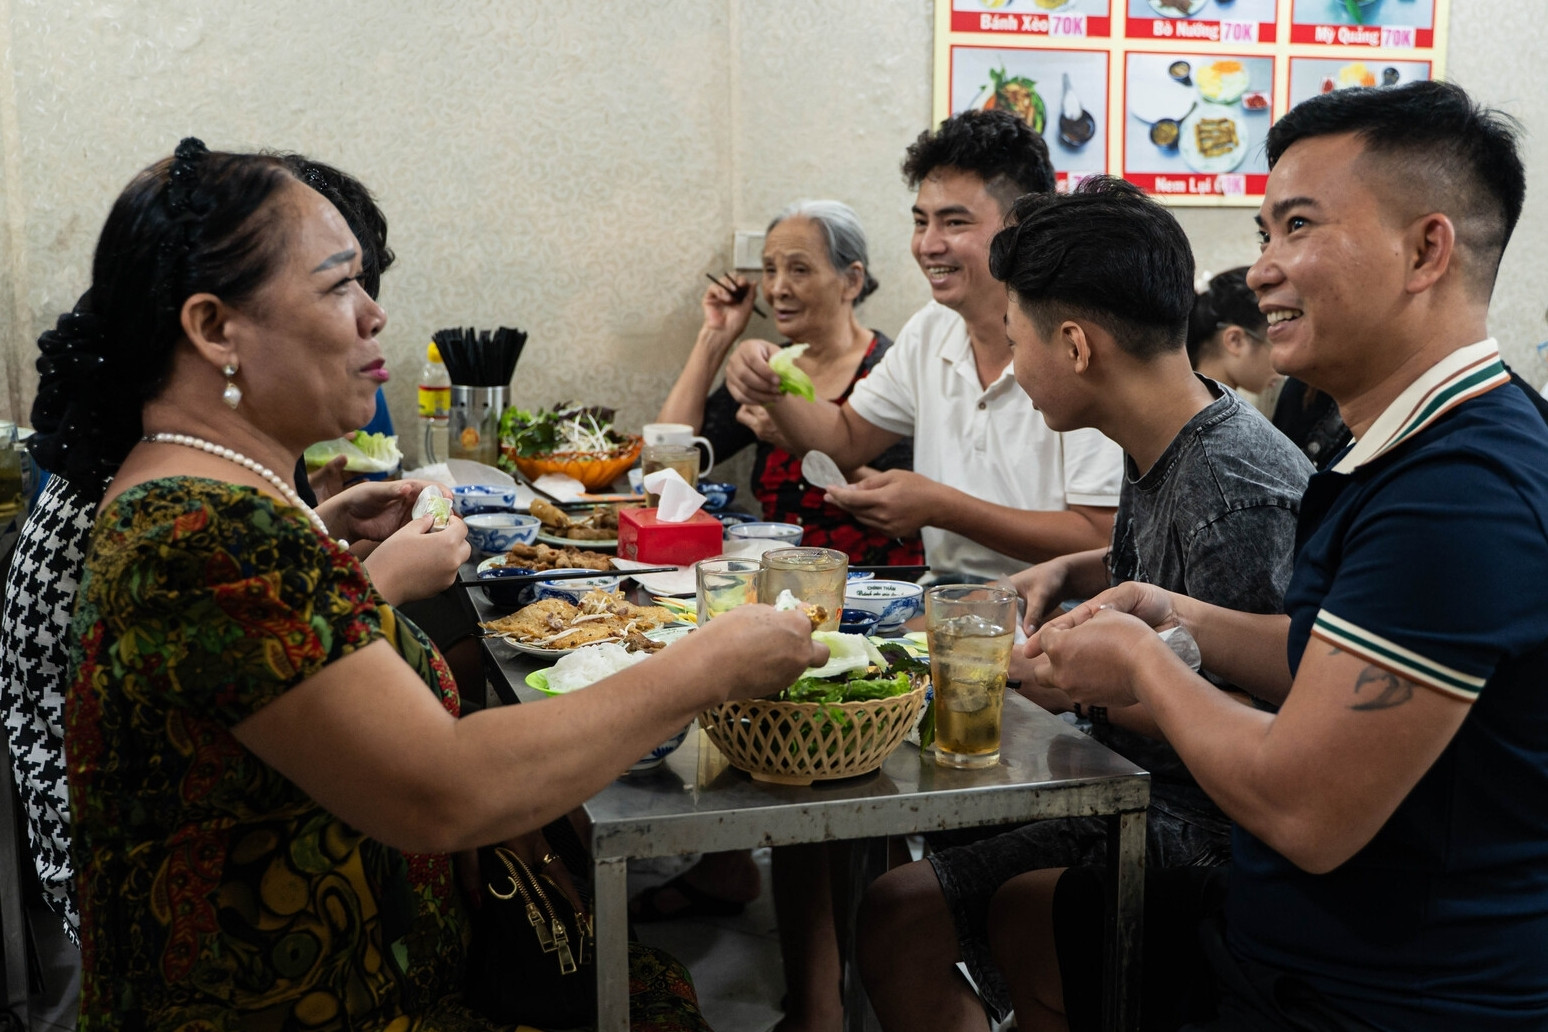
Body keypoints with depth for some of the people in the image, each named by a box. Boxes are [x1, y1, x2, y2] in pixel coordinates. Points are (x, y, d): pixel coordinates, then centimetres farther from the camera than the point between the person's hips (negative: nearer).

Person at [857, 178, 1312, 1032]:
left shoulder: (1238, 493, -26)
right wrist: (1070, 573, 9)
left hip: (1201, 834, -9)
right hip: (1131, 796, 9)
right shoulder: (1161, 452, 3)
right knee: (897, 914, 7)